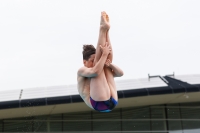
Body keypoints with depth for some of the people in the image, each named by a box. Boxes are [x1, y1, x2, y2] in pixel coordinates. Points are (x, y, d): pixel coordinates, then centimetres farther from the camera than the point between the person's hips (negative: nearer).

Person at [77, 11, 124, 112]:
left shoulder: (100, 70, 26)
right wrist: (104, 55, -12)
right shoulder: (81, 71, 7)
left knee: (106, 66, 6)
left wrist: (109, 64, -3)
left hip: (111, 102, 7)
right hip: (98, 103, -6)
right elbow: (95, 72, -18)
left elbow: (120, 73, 14)